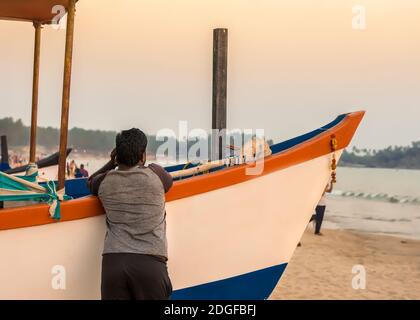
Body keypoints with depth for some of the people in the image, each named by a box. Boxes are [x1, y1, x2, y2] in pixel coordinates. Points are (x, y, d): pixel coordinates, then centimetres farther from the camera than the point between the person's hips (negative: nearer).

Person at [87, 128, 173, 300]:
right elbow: (169, 181, 29)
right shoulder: (155, 174, 4)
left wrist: (111, 163, 31)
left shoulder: (105, 181, 11)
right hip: (149, 262, -2)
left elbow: (90, 182, 36)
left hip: (113, 261, 2)